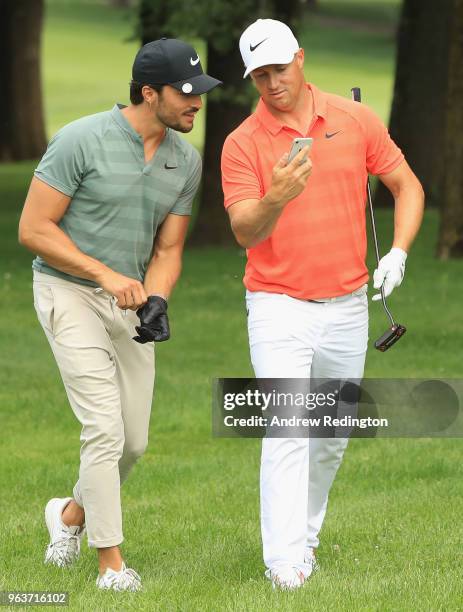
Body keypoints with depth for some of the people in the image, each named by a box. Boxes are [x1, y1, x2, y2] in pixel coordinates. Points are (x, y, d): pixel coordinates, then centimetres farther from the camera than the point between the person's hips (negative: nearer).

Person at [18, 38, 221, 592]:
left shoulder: (185, 161, 2)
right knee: (105, 429, -13)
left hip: (130, 300, 6)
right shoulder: (81, 141, -17)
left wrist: (154, 301, -12)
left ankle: (73, 512, 35)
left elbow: (167, 249, 8)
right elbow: (33, 229, -15)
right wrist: (106, 275, -21)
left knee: (133, 441, 8)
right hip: (69, 293, -6)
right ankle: (111, 563, -5)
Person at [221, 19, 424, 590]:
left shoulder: (356, 119, 1)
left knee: (333, 436, 12)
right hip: (278, 307, -3)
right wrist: (277, 197, -36)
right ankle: (284, 564, -18)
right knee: (286, 431, -15)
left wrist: (398, 252, -5)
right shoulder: (242, 144, -6)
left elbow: (406, 185, 9)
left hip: (347, 307, 3)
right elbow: (245, 232, -15)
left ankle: (305, 536, 30)